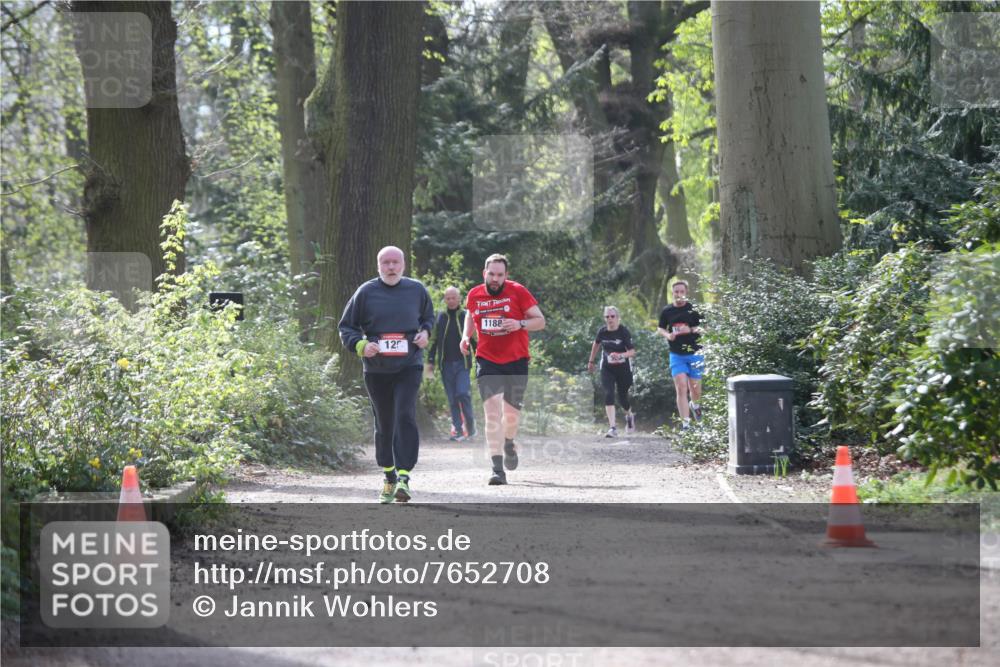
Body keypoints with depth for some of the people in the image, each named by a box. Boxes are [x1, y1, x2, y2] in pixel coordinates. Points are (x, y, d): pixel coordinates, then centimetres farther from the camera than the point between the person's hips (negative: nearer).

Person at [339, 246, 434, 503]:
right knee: (384, 424, 10)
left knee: (405, 416, -19)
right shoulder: (366, 292, 0)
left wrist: (425, 332, 0)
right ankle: (389, 477, 26)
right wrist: (361, 345, -14)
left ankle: (404, 476, -22)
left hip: (409, 366, -1)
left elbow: (429, 317, 22)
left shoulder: (417, 290, 4)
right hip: (376, 369, 1)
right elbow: (346, 327, 5)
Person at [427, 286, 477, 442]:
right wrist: (430, 361, 8)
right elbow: (433, 341, 13)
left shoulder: (466, 317, 4)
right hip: (446, 365, 2)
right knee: (452, 399, 2)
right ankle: (457, 430, 5)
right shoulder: (440, 318, 8)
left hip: (462, 363, -2)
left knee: (463, 394, -15)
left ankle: (470, 425, 2)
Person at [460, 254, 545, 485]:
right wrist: (466, 336, 6)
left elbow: (540, 321, -5)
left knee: (511, 412, 10)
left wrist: (520, 324, -24)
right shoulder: (474, 295, 2)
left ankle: (509, 443, 46)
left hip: (516, 361, 0)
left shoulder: (518, 292, -7)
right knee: (492, 412, -14)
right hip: (487, 361, 1)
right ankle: (498, 469, -17)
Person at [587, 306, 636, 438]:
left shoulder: (624, 331, -16)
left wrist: (620, 355, -38)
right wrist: (591, 361, 22)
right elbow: (596, 344, 16)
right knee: (608, 395, -16)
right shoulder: (602, 331, -5)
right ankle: (613, 428, -20)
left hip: (623, 369, -2)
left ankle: (629, 416, 44)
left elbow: (632, 351, -20)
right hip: (607, 369, 2)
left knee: (622, 398, 10)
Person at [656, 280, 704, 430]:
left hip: (694, 353, -1)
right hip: (676, 355, 1)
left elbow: (704, 329, -2)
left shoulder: (694, 309, -3)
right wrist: (668, 335, -6)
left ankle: (694, 404, 44)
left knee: (695, 389, 8)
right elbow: (660, 329, 16)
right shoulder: (667, 311, 4)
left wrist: (691, 329, -22)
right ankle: (685, 423, -10)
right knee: (681, 388, -10)